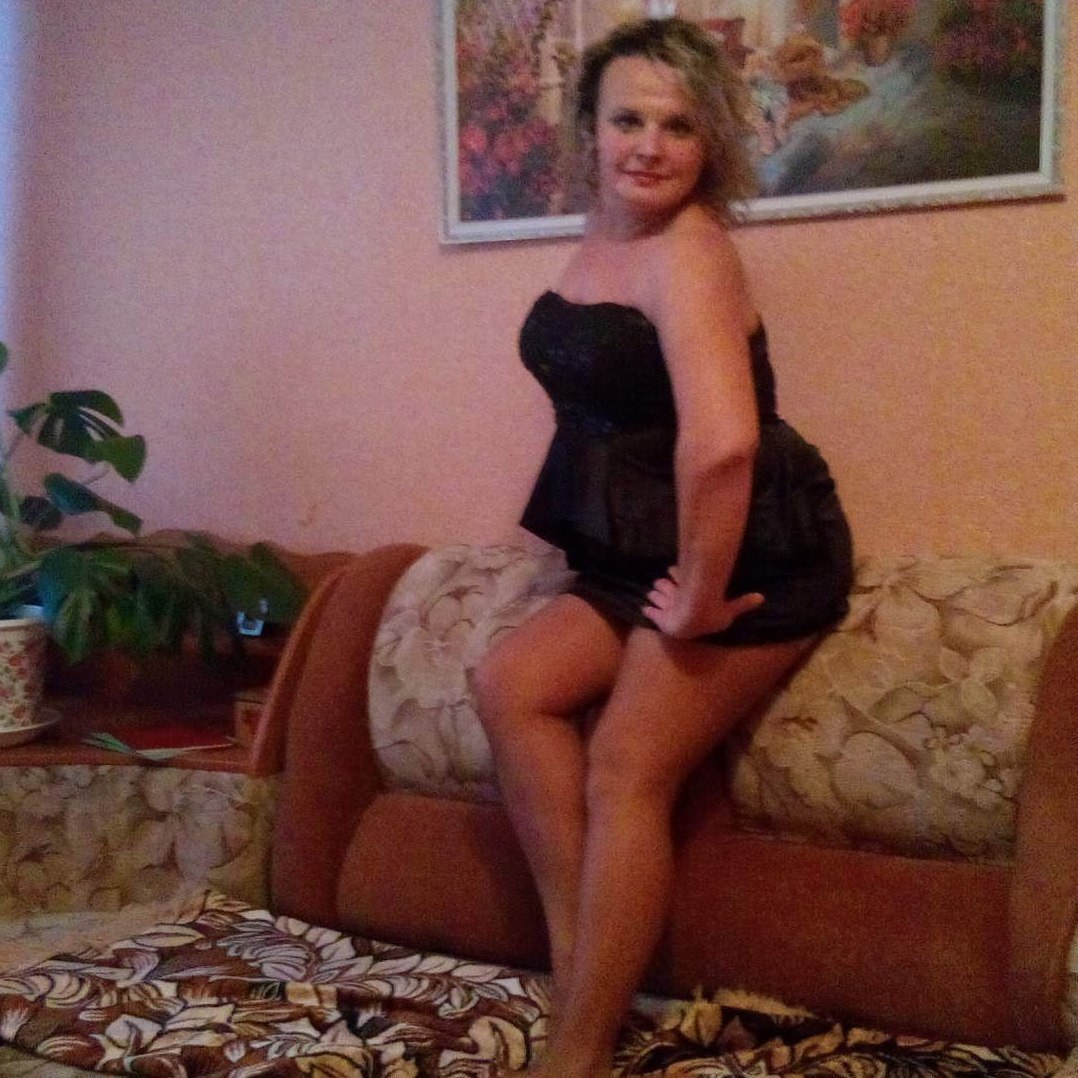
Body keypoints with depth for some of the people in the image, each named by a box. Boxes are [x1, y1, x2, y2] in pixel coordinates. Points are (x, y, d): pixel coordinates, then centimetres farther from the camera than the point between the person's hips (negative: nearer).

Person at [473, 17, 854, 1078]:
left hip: (756, 555, -9)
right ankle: (577, 968, -2)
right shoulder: (602, 233, 9)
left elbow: (722, 442, -38)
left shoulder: (687, 253, -21)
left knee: (627, 765, -11)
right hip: (649, 550, 9)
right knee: (510, 683, -5)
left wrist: (701, 596, -25)